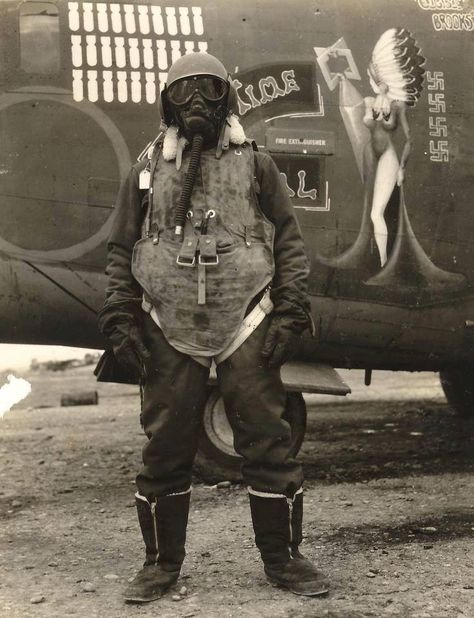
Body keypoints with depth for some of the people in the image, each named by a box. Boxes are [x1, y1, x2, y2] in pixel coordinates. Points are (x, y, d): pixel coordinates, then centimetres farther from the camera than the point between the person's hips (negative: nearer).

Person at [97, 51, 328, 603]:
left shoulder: (255, 166, 9)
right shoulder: (147, 174, 12)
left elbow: (289, 242, 7)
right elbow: (121, 255, 13)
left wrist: (289, 313, -2)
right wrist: (120, 323, 4)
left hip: (246, 328, -1)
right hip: (169, 333, 1)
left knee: (267, 444, 0)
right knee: (165, 451, 5)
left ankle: (282, 558, 14)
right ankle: (161, 563, 19)